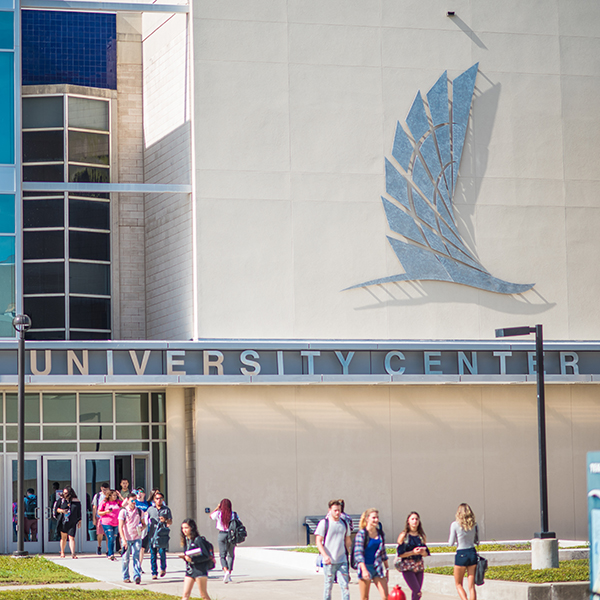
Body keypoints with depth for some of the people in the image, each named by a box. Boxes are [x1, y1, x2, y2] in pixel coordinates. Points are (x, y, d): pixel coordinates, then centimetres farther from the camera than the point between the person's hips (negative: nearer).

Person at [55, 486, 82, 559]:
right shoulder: (62, 500, 4)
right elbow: (57, 509, 8)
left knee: (71, 538, -10)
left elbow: (79, 512, 8)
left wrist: (79, 521, 9)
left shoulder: (76, 501, 2)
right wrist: (61, 511, -13)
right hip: (63, 522, 2)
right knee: (63, 537, 11)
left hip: (72, 522, -2)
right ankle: (62, 552, 25)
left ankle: (73, 553, -13)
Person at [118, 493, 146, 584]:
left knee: (136, 557, -8)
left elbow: (144, 524, 18)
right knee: (126, 559, 4)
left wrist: (142, 528, -7)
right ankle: (126, 577, 15)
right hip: (126, 539, -2)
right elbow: (120, 527, -4)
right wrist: (124, 540, -12)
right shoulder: (123, 512, -1)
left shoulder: (139, 511, 9)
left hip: (137, 538, 2)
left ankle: (137, 576, -13)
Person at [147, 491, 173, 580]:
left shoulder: (166, 509, 8)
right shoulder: (150, 509, 11)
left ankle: (163, 568, 16)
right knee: (153, 554, 0)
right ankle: (154, 573, 6)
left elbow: (170, 522, 8)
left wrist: (165, 520, -12)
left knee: (162, 552, -9)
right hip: (152, 534, 1)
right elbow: (146, 520, 19)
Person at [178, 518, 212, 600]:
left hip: (200, 570, -7)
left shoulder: (198, 540, -12)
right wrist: (184, 556, -2)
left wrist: (192, 559, -23)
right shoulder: (186, 540, 11)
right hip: (189, 570, 7)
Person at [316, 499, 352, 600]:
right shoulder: (324, 523, -3)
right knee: (328, 586, 3)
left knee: (345, 585, -4)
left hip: (342, 560, 3)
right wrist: (325, 555, -20)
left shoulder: (344, 524, 11)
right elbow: (318, 541, -7)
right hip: (329, 561, -3)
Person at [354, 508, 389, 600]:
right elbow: (358, 553, -13)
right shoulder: (361, 534, -8)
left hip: (377, 568, 5)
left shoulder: (380, 533, 10)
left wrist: (386, 568, 19)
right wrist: (364, 570, -23)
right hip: (365, 566, -5)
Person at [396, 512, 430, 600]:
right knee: (417, 592, -14)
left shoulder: (421, 536, 8)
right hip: (407, 567, -5)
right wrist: (413, 552, -20)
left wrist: (423, 552, -10)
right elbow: (400, 554, -8)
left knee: (416, 593, 4)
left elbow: (426, 553, 13)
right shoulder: (403, 536, -5)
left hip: (419, 566, 5)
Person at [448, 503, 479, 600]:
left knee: (458, 584, 12)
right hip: (472, 553, 3)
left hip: (461, 555, -3)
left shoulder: (455, 525, -9)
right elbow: (477, 541, 10)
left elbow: (451, 543, -6)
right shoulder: (474, 525, 1)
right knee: (471, 586, 7)